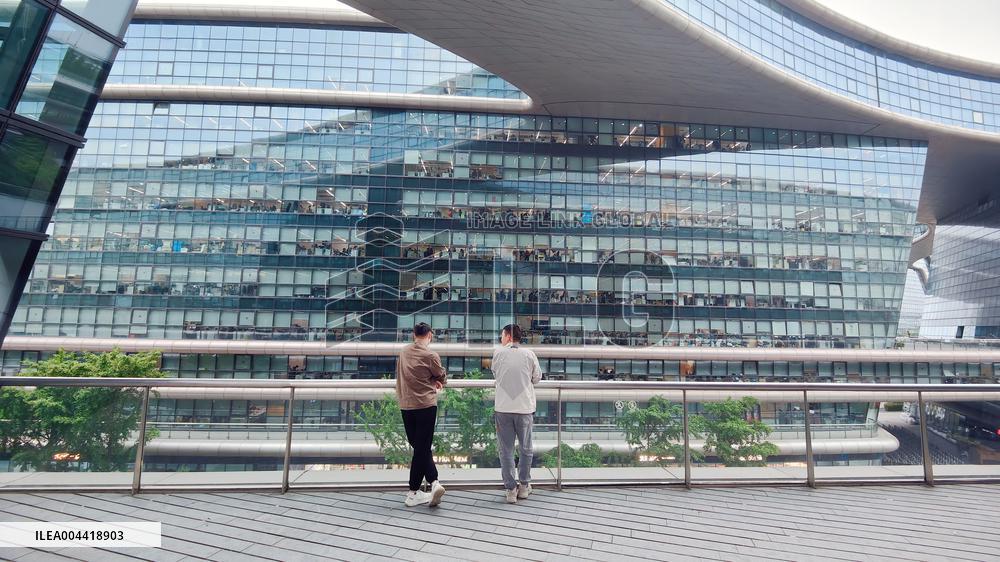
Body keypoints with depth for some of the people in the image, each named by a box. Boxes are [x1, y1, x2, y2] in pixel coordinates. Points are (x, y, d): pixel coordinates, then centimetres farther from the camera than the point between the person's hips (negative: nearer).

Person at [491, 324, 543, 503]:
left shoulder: (498, 352, -3)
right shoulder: (529, 354, -3)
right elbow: (537, 378, 9)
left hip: (503, 409, 0)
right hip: (524, 408, 1)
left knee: (506, 450, 9)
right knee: (525, 449, 16)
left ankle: (511, 489, 12)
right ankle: (524, 486, 26)